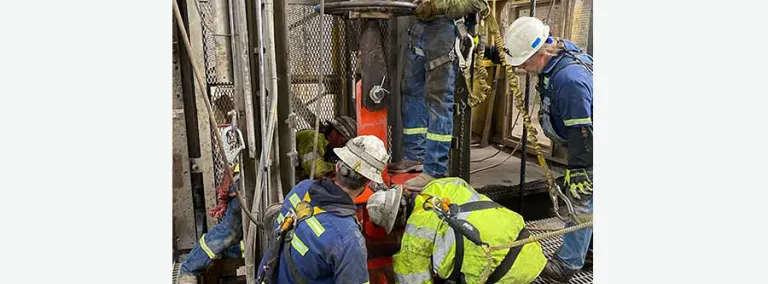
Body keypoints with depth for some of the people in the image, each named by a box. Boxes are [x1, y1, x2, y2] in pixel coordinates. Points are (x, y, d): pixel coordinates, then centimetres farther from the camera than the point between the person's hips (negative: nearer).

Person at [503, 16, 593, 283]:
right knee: (583, 197, 21)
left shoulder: (569, 80, -38)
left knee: (582, 200, -3)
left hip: (588, 144, -10)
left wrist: (577, 173, -27)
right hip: (582, 136, 10)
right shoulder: (560, 46, -9)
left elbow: (582, 134, -33)